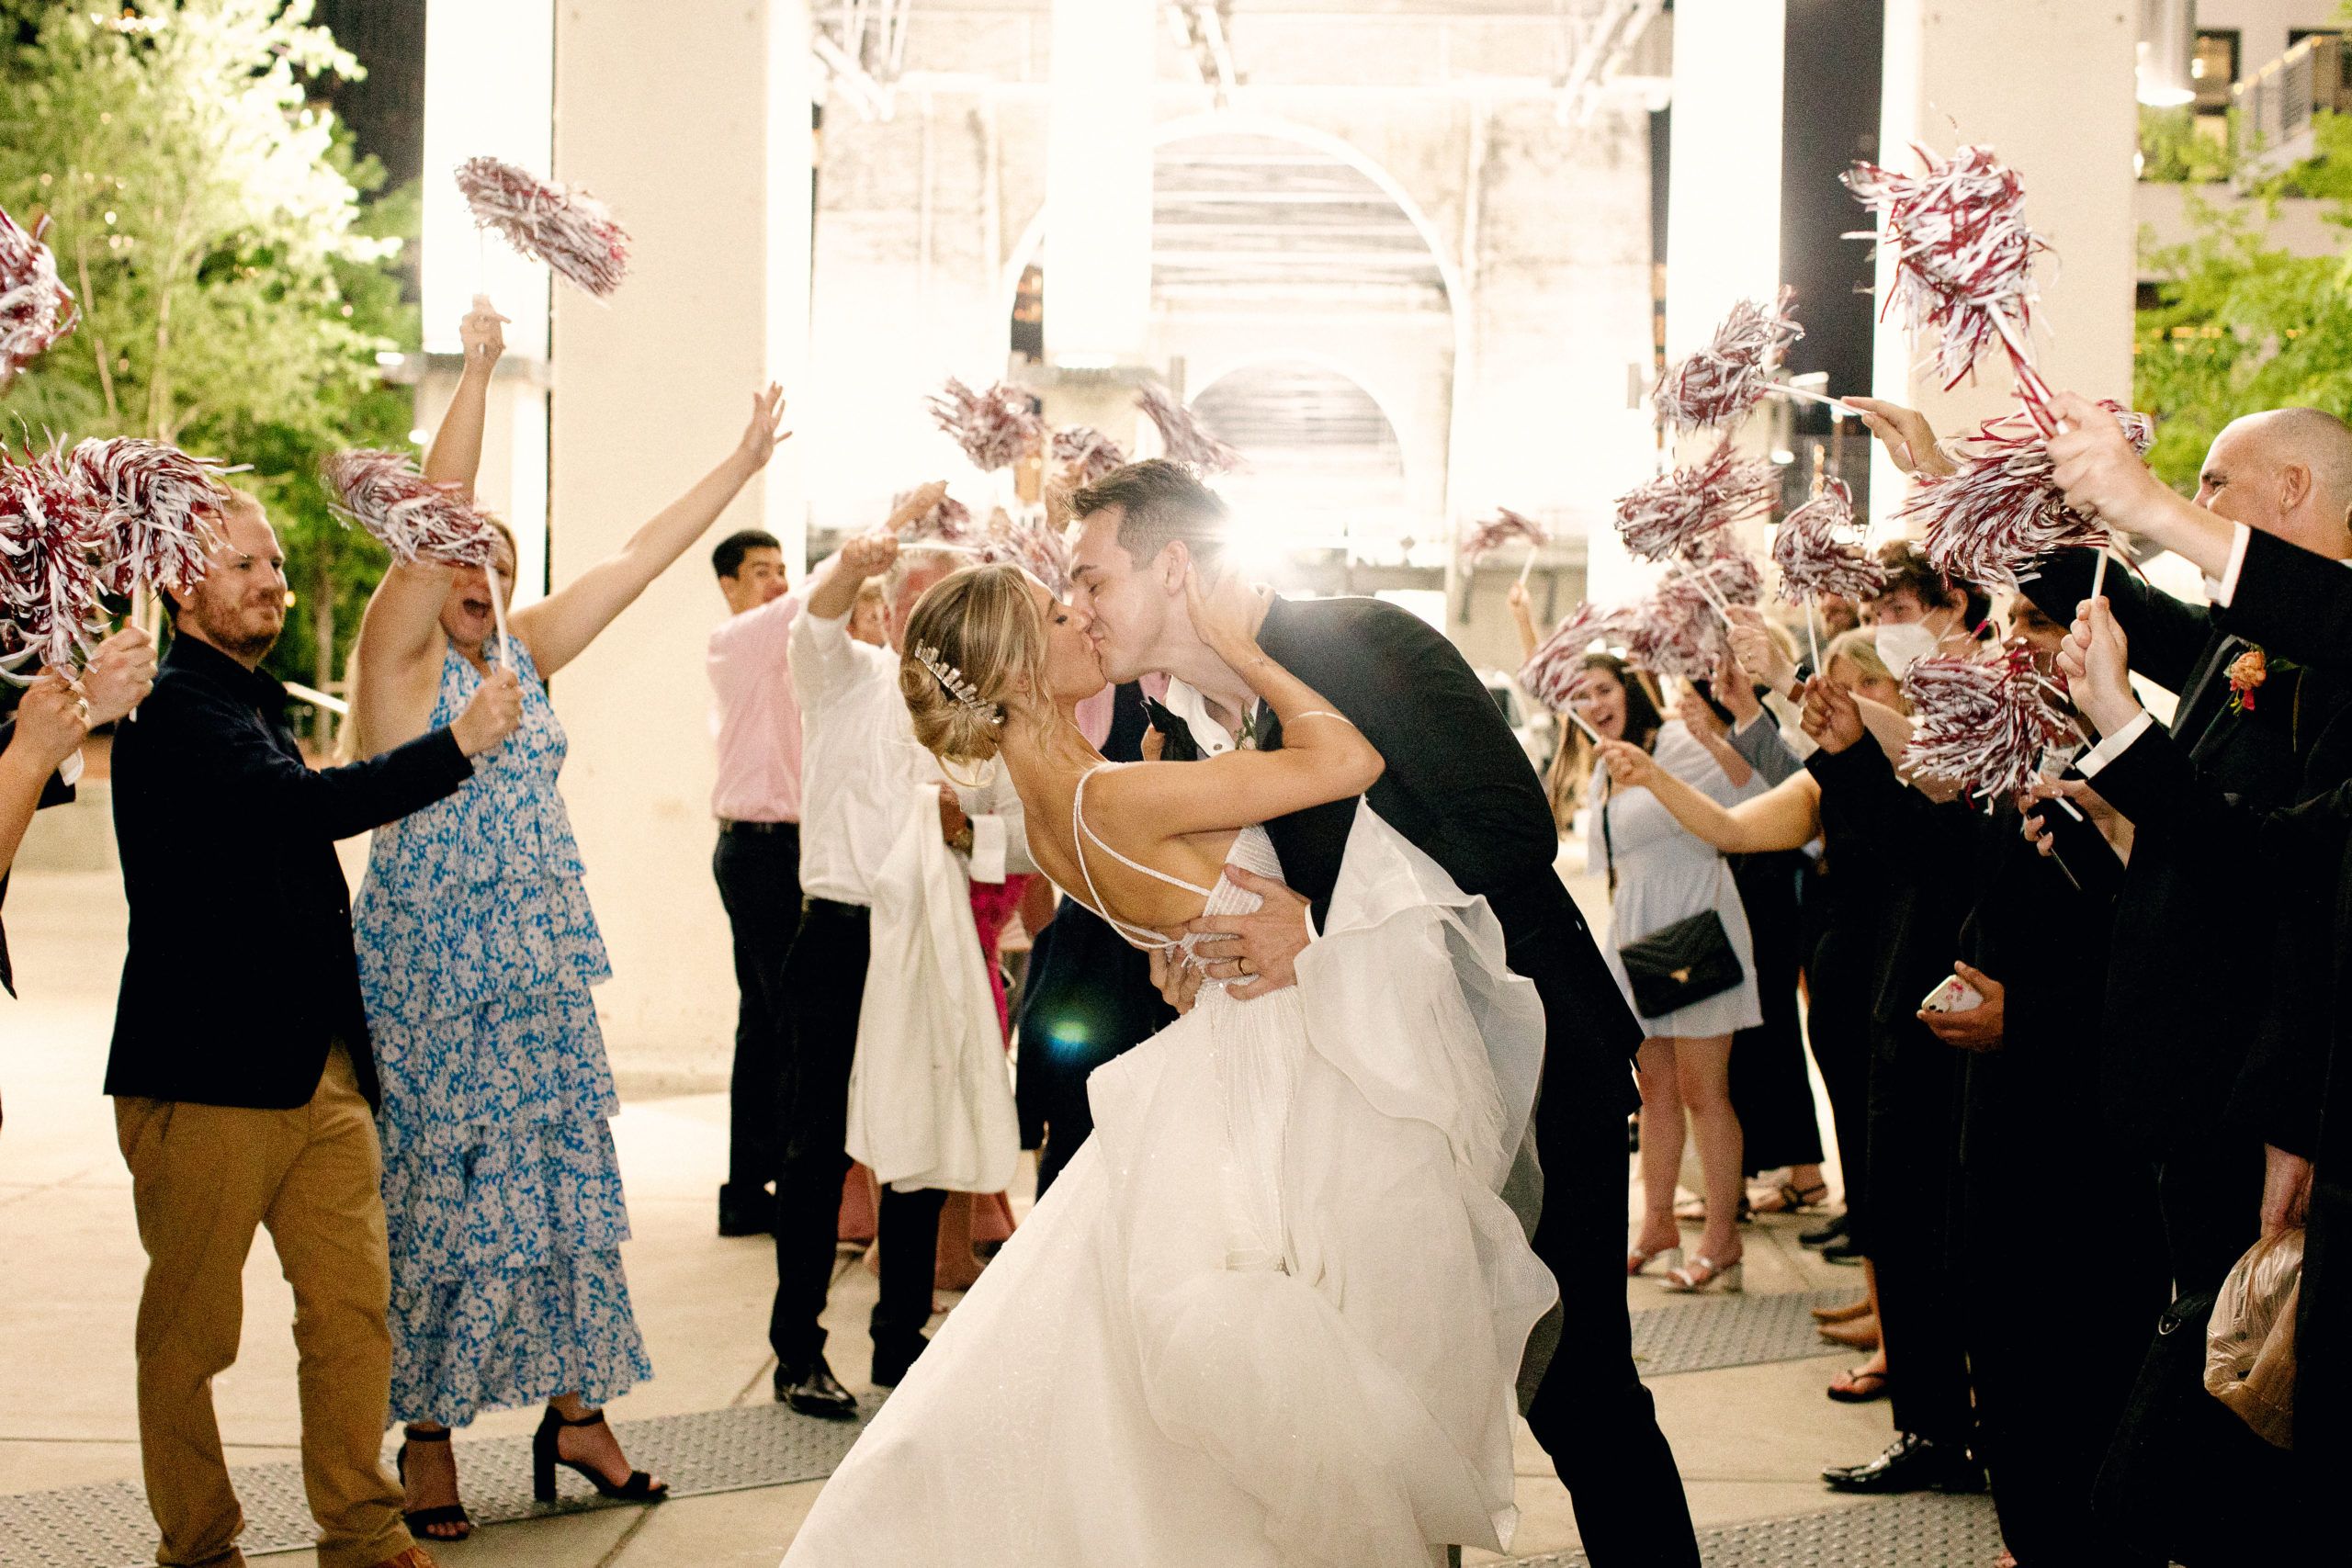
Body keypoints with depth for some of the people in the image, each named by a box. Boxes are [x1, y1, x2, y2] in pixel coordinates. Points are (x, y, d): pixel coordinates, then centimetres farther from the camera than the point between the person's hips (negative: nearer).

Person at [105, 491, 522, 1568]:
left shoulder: (256, 704, 20)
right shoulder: (175, 707, -11)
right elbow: (305, 805, -27)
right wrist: (458, 744, -26)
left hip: (323, 1069, 8)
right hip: (207, 1074, -8)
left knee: (354, 1306, 6)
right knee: (190, 1330, 3)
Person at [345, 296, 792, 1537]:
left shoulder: (524, 658, 11)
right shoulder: (401, 662, -7)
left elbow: (638, 559, 12)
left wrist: (745, 462, 12)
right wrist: (478, 371, -25)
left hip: (539, 974, 6)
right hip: (433, 978, -6)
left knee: (563, 1180, 8)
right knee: (439, 1197, 0)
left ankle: (574, 1410, 18)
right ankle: (428, 1437, 10)